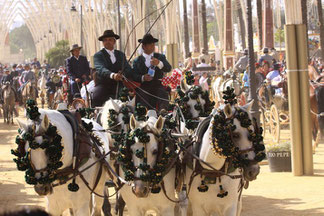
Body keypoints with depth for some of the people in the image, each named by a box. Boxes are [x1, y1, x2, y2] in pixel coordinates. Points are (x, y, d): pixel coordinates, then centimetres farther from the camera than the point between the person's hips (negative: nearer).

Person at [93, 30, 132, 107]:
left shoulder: (121, 54, 19)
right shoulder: (98, 55, 5)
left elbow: (129, 69, 11)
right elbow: (101, 69, -14)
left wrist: (123, 74, -15)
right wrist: (112, 75, -35)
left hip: (118, 85, 2)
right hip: (103, 85, -2)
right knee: (96, 98, -32)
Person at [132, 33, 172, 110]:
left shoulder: (160, 57, 17)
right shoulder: (137, 61, 14)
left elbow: (168, 69, 0)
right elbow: (133, 76, 4)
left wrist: (159, 63, -20)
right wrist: (143, 78, -17)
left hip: (158, 86, 0)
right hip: (143, 88, 0)